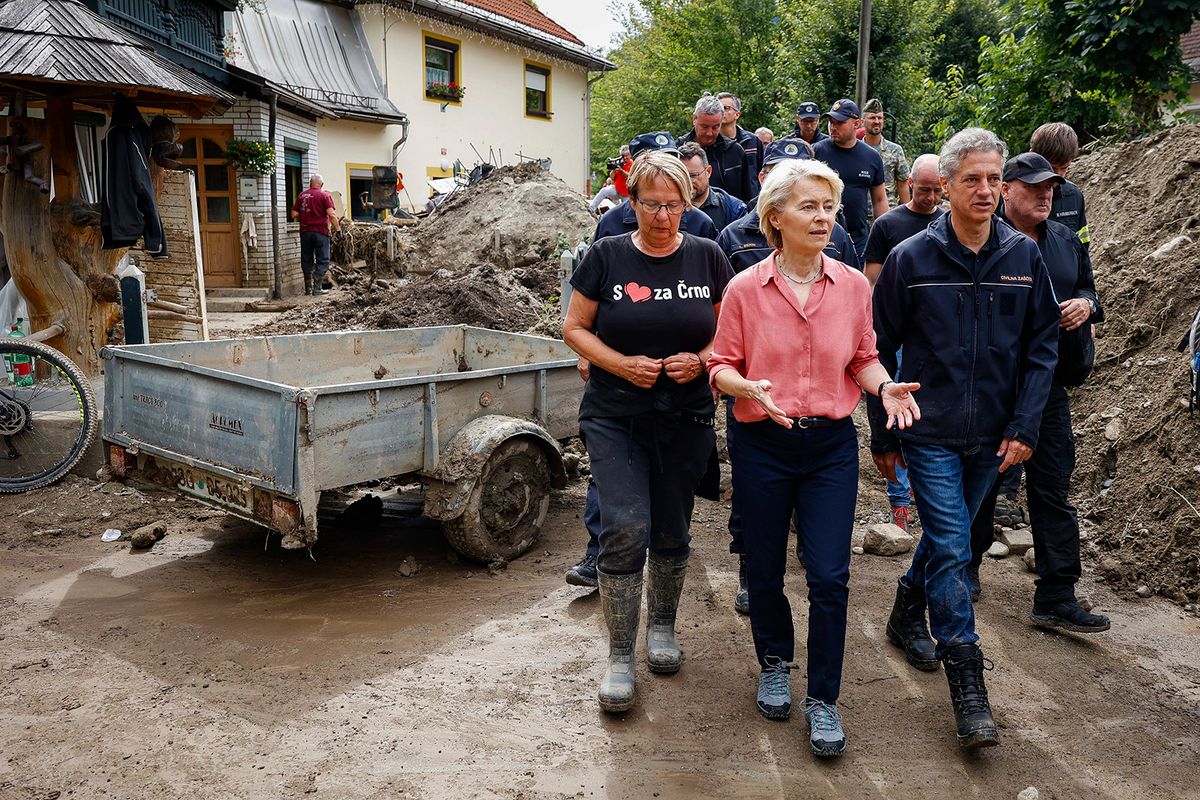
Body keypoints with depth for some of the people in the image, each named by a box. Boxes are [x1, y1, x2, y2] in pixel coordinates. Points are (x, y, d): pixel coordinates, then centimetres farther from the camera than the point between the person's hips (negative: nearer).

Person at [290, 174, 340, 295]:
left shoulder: (301, 195, 7)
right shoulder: (325, 195, -4)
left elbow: (294, 214, 5)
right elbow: (331, 214, -14)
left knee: (307, 261, 11)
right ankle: (317, 288, -2)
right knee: (322, 261, 3)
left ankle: (308, 288, 13)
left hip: (305, 232, 4)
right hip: (321, 232, -4)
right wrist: (338, 228, -7)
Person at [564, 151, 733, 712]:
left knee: (671, 533, 12)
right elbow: (575, 328, 2)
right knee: (625, 529, -11)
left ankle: (662, 627, 36)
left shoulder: (708, 257, 3)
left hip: (686, 419, 2)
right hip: (615, 418, -2)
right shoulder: (607, 256, -2)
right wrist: (620, 363, -14)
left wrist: (700, 359, -12)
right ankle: (619, 656, 3)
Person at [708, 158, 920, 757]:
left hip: (831, 444, 1)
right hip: (762, 445, -1)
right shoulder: (745, 288, -6)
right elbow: (721, 365, -2)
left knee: (829, 577, -3)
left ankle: (822, 699, 15)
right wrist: (749, 388, -23)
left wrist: (884, 387, -11)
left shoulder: (852, 285, 0)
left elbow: (862, 359, 10)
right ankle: (774, 664, 39)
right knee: (765, 571, 12)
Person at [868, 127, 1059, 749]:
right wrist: (883, 436, -1)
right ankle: (967, 684, 3)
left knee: (946, 536, 18)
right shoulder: (910, 258, -7)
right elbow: (880, 351, -2)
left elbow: (1042, 346, 4)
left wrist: (1024, 428, -4)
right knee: (951, 548, -6)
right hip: (930, 434, -3)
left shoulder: (1024, 256, 1)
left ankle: (908, 615, 43)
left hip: (992, 436, 4)